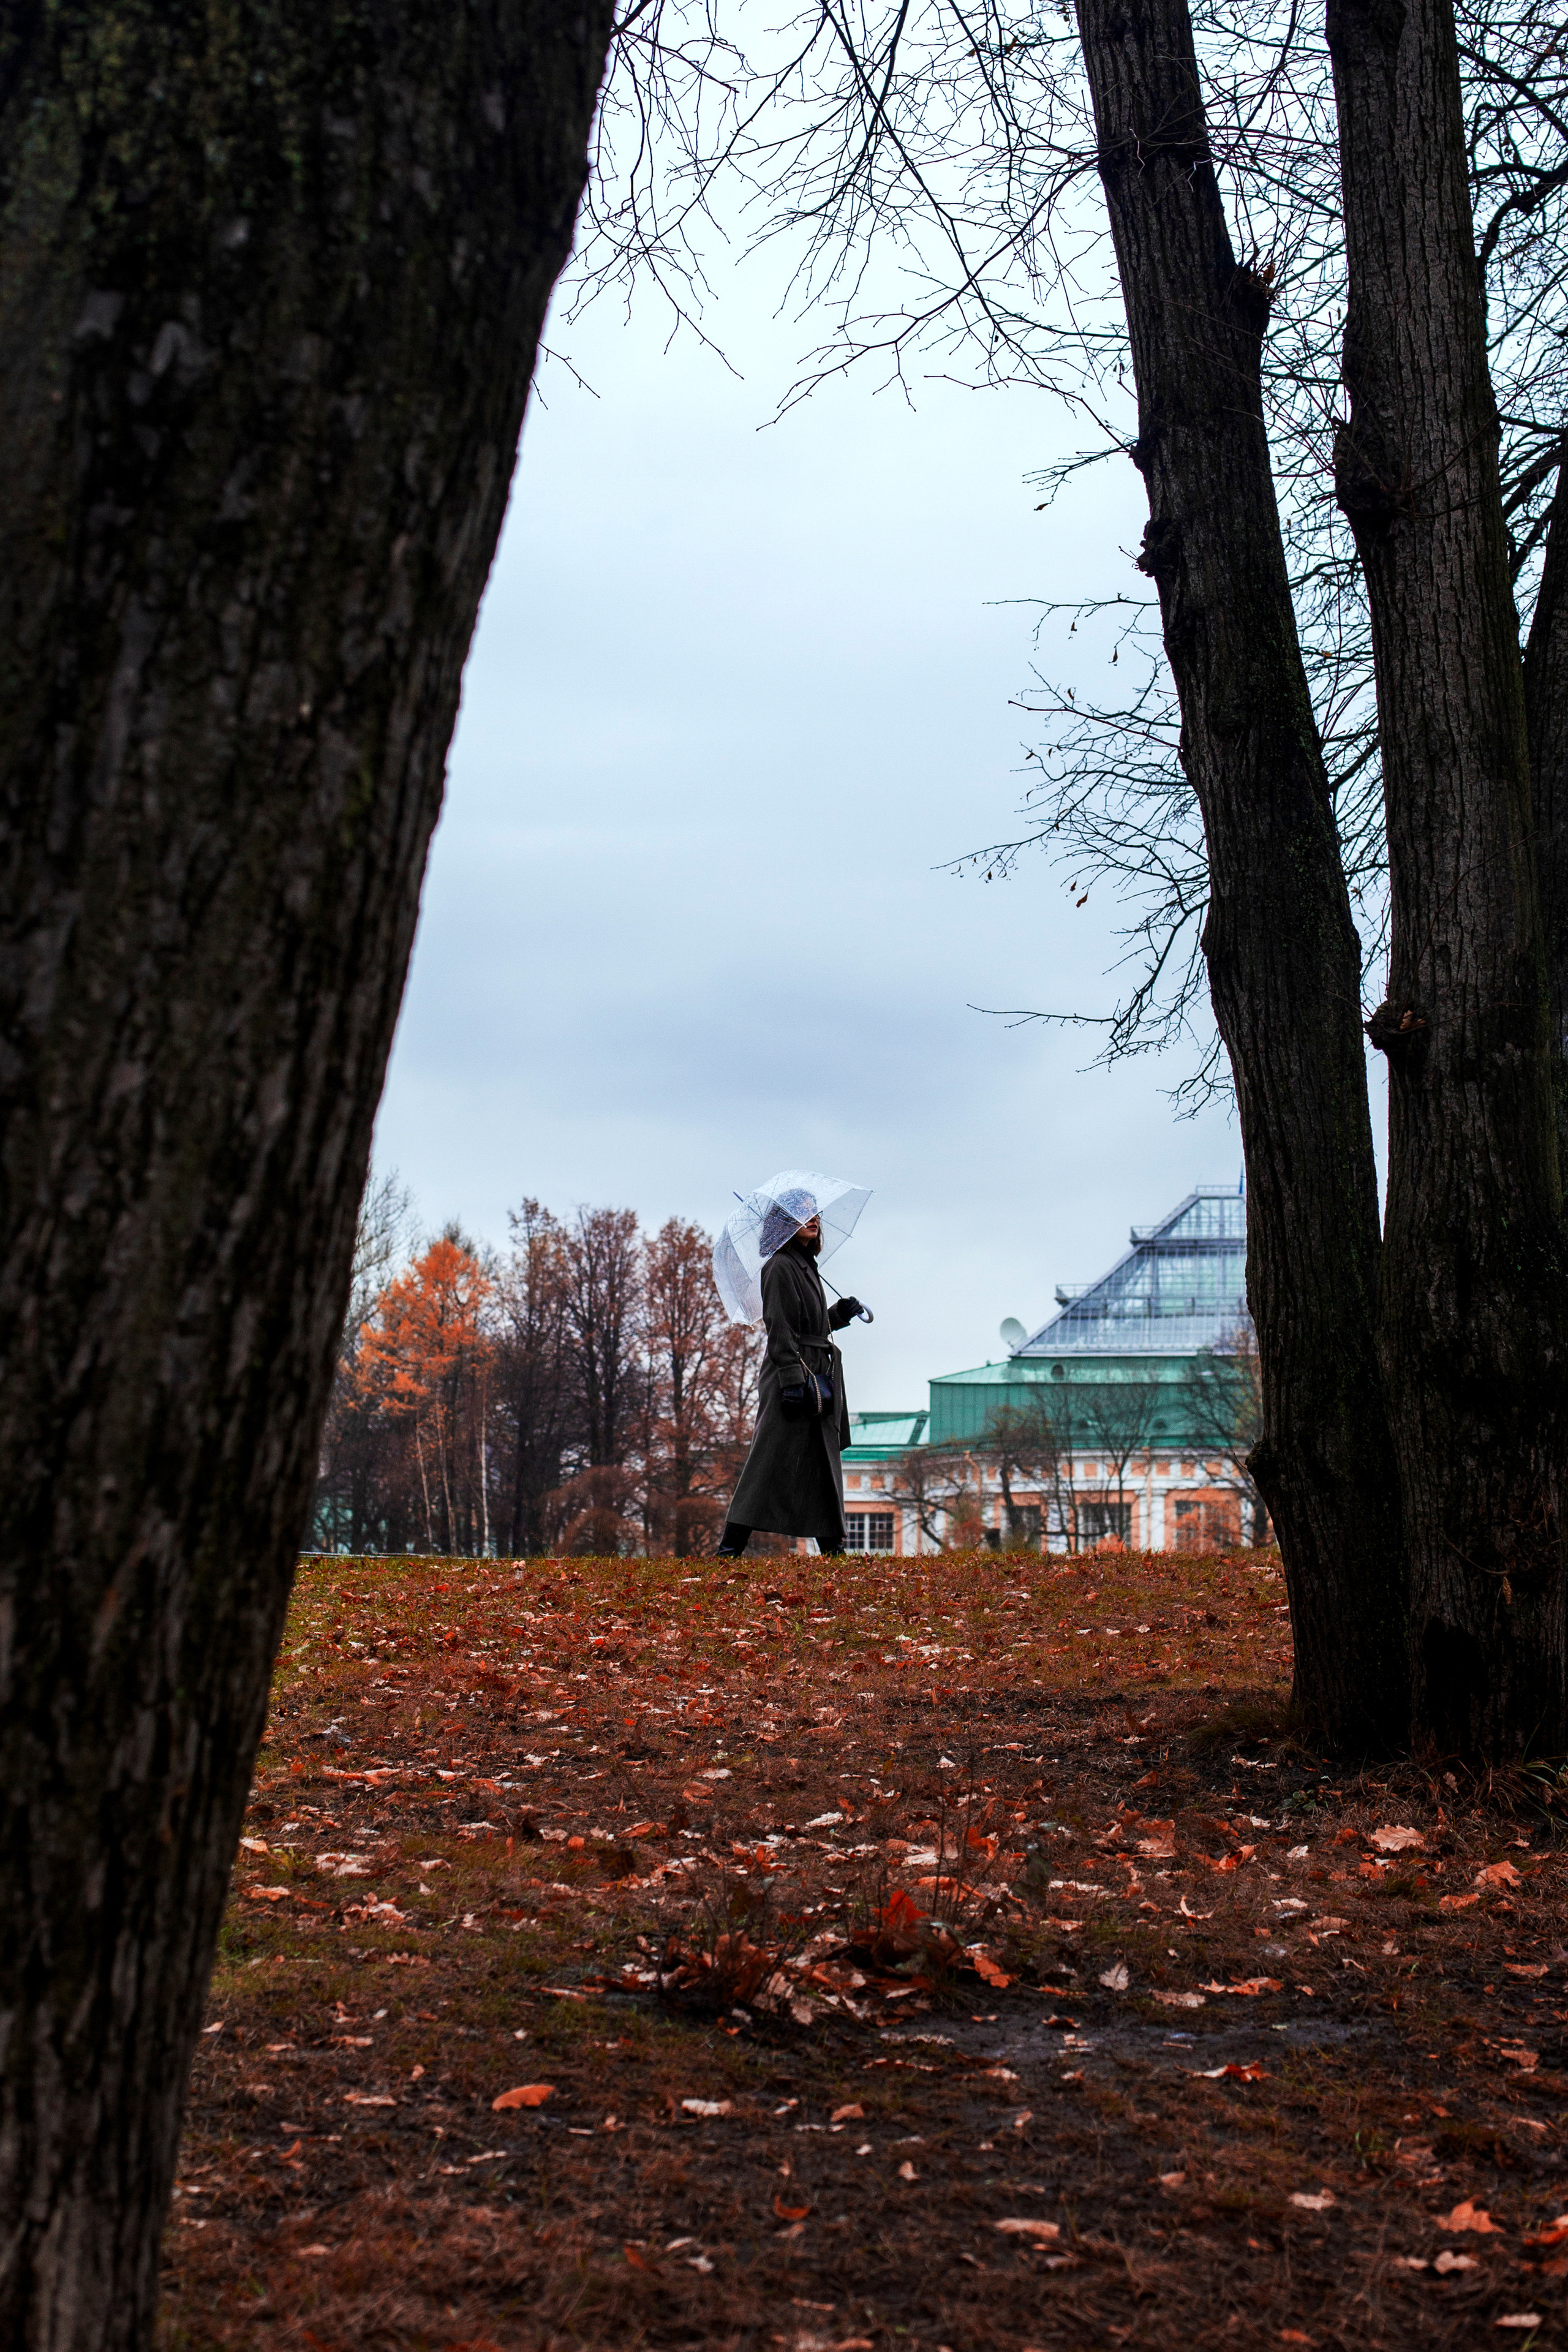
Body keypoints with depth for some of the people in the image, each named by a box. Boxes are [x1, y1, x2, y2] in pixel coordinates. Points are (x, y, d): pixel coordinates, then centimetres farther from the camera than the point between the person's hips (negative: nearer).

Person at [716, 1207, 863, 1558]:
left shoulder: (807, 1265, 18)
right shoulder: (780, 1267, -10)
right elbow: (780, 1329, -17)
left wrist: (840, 1312, 13)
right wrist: (793, 1380, -23)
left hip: (817, 1376, 10)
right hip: (792, 1374, -10)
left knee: (823, 1460, 10)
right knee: (772, 1459, -10)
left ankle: (832, 1546, 15)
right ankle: (731, 1546, -9)